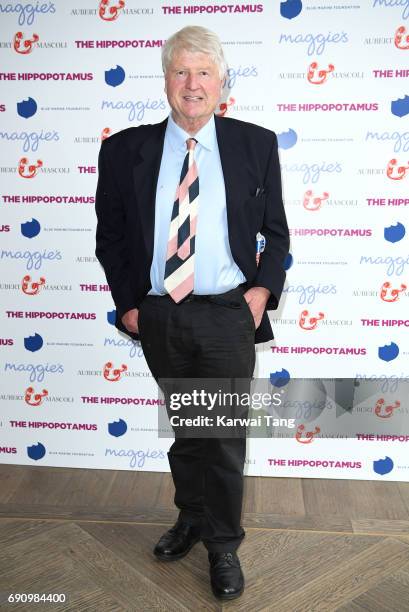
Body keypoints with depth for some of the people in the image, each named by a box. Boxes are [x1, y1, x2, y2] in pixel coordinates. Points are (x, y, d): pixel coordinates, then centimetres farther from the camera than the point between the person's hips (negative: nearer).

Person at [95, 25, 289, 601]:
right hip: (159, 317, 2)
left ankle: (224, 544, 31)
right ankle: (191, 519, 43)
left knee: (225, 436, 8)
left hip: (228, 315, -1)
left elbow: (275, 230, 6)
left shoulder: (256, 144, 0)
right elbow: (110, 235, 7)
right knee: (183, 429, 18)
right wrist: (126, 302, 1)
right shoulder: (125, 149, 1)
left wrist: (264, 288, -7)